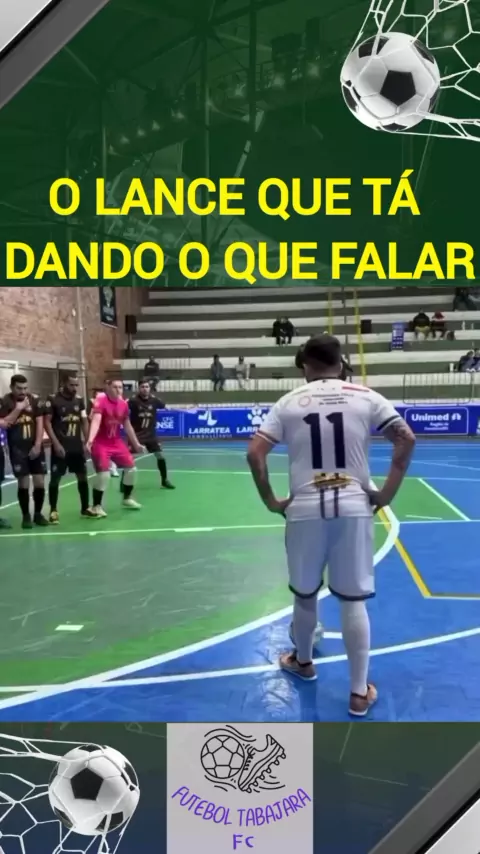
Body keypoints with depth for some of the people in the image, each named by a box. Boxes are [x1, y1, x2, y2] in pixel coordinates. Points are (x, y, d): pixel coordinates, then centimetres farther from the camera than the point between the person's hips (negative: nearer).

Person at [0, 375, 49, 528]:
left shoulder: (35, 400, 1)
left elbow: (39, 423, 1)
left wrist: (37, 445, -6)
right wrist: (17, 409, -22)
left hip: (35, 447, 2)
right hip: (17, 449, -2)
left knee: (40, 482, 2)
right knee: (23, 482, -2)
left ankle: (38, 514, 19)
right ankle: (26, 516, 13)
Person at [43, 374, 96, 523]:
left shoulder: (79, 400, 7)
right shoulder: (53, 399, -9)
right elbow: (47, 422, -10)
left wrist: (86, 441, 2)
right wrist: (56, 443, -16)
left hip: (77, 446, 5)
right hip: (60, 446, -5)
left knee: (82, 476, 10)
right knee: (55, 478, 0)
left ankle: (85, 508, 22)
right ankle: (53, 511, 11)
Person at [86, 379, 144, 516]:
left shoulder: (124, 404, 1)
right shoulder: (100, 401, -19)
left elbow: (127, 425, 14)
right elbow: (96, 421, -34)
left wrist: (136, 443, 19)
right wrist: (90, 440, -48)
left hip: (117, 443, 7)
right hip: (101, 444, -7)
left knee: (131, 468, 10)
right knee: (103, 473, -17)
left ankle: (127, 498, 32)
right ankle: (97, 506, 1)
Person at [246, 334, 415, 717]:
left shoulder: (290, 401, 3)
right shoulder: (364, 396, 3)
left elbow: (255, 453, -4)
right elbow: (406, 438, -5)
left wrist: (271, 501, 4)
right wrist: (387, 493, -1)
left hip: (305, 509, 0)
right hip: (354, 507, 0)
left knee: (305, 594, 20)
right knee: (354, 601, 9)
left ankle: (303, 661, 43)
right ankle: (359, 692, 18)